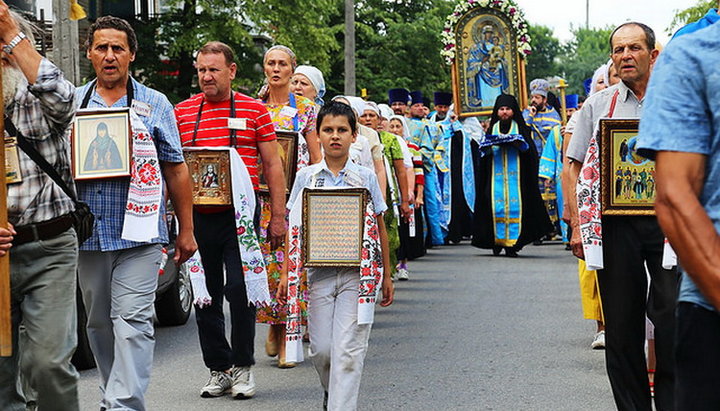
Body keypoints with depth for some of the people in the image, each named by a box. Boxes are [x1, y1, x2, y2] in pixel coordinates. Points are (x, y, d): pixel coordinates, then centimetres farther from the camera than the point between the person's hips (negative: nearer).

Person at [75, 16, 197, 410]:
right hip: (86, 234, 3)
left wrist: (186, 229, 7)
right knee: (99, 325, 11)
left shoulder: (154, 105, 7)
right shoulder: (71, 103, 11)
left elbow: (176, 170, 9)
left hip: (138, 234, -3)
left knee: (131, 322, -12)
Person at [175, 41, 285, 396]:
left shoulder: (254, 111, 3)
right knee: (206, 295, 7)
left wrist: (278, 216, 0)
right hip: (198, 216, 3)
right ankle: (218, 368, 18)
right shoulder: (182, 112, 8)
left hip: (240, 216, -3)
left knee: (239, 289, -8)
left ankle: (242, 367, 7)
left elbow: (272, 165, 5)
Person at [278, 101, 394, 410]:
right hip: (318, 271, 1)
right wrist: (286, 274, 3)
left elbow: (379, 229, 10)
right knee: (321, 348, 3)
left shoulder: (366, 178, 4)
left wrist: (386, 275, 10)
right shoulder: (306, 177, 6)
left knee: (348, 349, -9)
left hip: (357, 272, -1)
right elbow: (293, 229, 8)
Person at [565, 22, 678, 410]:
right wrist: (578, 226, 2)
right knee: (621, 323, 5)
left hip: (667, 221, -1)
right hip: (614, 225, 2)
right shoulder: (597, 105, 9)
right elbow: (574, 167, 10)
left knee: (672, 319, -6)